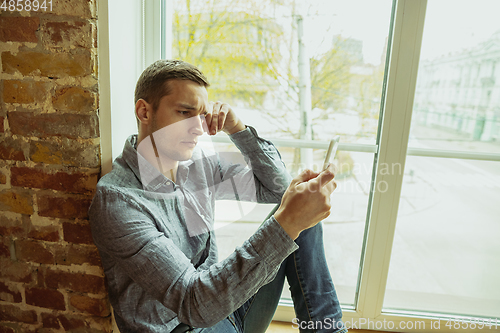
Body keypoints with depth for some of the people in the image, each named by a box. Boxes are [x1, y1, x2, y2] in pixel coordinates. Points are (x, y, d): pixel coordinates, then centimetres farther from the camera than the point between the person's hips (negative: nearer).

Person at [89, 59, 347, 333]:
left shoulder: (199, 164, -4)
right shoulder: (116, 201, -24)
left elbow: (276, 189, 3)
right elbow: (193, 304, -31)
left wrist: (237, 128, -10)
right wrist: (287, 223, -39)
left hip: (219, 307, 7)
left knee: (301, 218, -5)